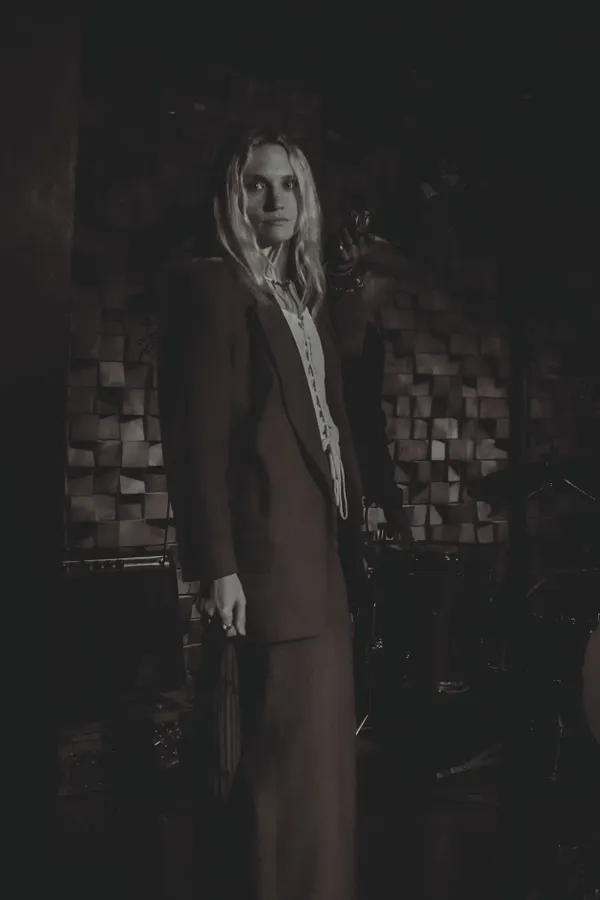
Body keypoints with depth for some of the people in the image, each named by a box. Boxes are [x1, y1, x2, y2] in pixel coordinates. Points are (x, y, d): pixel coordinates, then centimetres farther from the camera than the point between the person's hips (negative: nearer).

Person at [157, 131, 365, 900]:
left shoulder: (308, 297, 20)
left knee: (324, 746, 12)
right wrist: (217, 564, -18)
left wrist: (353, 528, 9)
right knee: (289, 754, -3)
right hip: (270, 547, -8)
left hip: (322, 542, 8)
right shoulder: (209, 288, -4)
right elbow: (196, 433, -12)